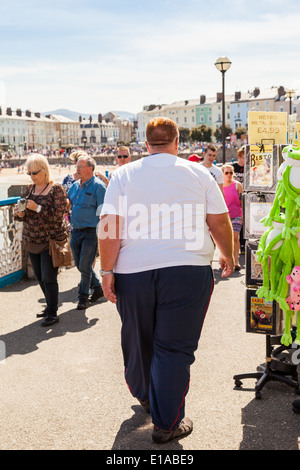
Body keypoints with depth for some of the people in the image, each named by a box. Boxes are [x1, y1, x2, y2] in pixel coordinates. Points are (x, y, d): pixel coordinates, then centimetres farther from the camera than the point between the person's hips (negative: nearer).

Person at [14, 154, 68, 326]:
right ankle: (51, 306, 30)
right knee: (40, 277, 13)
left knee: (48, 278, -5)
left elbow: (58, 214, -17)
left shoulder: (56, 188, -9)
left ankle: (53, 313, 8)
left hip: (51, 240, -7)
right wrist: (20, 214, -6)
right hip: (32, 241, 7)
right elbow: (25, 214, 16)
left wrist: (38, 208, -22)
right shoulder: (30, 189, 10)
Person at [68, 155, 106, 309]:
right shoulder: (75, 185, 11)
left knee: (85, 266, -2)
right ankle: (97, 288, 30)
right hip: (76, 231, 7)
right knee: (79, 265, 13)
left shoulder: (98, 186, -10)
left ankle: (83, 297, 13)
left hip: (90, 232, -7)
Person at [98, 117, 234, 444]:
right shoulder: (198, 174, 3)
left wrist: (107, 271, -2)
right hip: (188, 270, -2)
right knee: (174, 347, 6)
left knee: (137, 340, 21)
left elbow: (109, 227, -5)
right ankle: (166, 424, 12)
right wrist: (228, 256, 20)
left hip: (133, 271, 2)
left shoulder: (124, 174, 3)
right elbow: (219, 223, 4)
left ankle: (143, 395, 44)